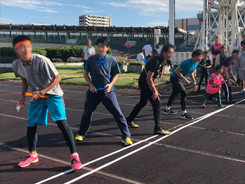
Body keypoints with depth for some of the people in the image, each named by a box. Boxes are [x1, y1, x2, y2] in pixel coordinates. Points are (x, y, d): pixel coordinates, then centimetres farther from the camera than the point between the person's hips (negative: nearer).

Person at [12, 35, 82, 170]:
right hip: (36, 97, 6)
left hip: (53, 94, -5)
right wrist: (22, 96, 1)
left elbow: (57, 78, -20)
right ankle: (33, 155, 31)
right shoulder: (16, 65, -8)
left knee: (62, 123, -17)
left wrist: (42, 92, -24)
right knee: (31, 126, 8)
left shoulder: (42, 61, -26)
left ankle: (74, 156, -6)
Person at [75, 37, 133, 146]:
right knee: (87, 113, 15)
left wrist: (111, 84, -12)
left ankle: (126, 136, 8)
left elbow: (115, 75, 5)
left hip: (108, 91, -1)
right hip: (94, 91, 2)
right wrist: (91, 85, -6)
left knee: (118, 113, -3)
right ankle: (81, 134, 36)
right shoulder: (91, 59, -4)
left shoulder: (112, 60, -5)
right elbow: (85, 74, 6)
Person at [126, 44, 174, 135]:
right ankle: (157, 128, -8)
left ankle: (129, 120, 36)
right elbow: (148, 78, -27)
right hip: (144, 82, -10)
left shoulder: (163, 61, 0)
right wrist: (155, 91, -22)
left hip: (146, 83, 10)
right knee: (157, 103, -11)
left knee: (143, 103, 21)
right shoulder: (156, 61, -27)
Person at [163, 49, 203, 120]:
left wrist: (194, 82, 2)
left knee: (175, 94, 21)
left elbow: (191, 72, 13)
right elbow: (177, 71, -27)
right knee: (184, 93, -17)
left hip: (179, 79, 10)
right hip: (174, 78, -10)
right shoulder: (187, 62, -30)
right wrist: (184, 79, -28)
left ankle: (167, 109, 37)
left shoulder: (196, 64, -1)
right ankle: (184, 113, -11)